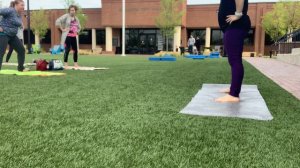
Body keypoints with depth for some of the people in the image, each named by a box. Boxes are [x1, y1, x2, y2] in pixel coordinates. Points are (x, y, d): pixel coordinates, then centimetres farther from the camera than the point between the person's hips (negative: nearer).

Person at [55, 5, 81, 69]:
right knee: (67, 50, -8)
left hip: (74, 36, 6)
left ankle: (76, 64, 16)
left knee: (75, 50, 6)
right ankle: (65, 64, -3)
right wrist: (62, 29, -12)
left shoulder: (76, 18, 16)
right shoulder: (66, 16, -4)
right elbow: (57, 22, -13)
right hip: (67, 36, -6)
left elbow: (79, 27, 32)